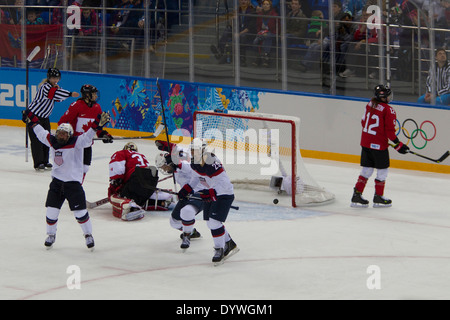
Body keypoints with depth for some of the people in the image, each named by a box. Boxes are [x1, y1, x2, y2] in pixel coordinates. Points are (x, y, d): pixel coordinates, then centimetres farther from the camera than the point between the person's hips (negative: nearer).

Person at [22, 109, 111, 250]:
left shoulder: (76, 143, -13)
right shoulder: (52, 141, 2)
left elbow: (87, 137, -26)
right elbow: (41, 132, 19)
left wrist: (97, 124, -40)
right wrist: (32, 120, 27)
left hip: (73, 182, -4)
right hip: (57, 181, 4)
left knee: (80, 212, -2)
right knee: (51, 210, 5)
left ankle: (88, 235, 17)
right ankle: (51, 234, 26)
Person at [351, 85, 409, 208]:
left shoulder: (369, 105, 4)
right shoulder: (388, 110, -16)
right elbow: (389, 131, -16)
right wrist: (398, 145, -7)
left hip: (365, 142, 7)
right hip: (379, 144, -7)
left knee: (367, 169, 15)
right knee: (382, 170, 9)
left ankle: (357, 195, 12)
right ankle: (378, 197, 16)